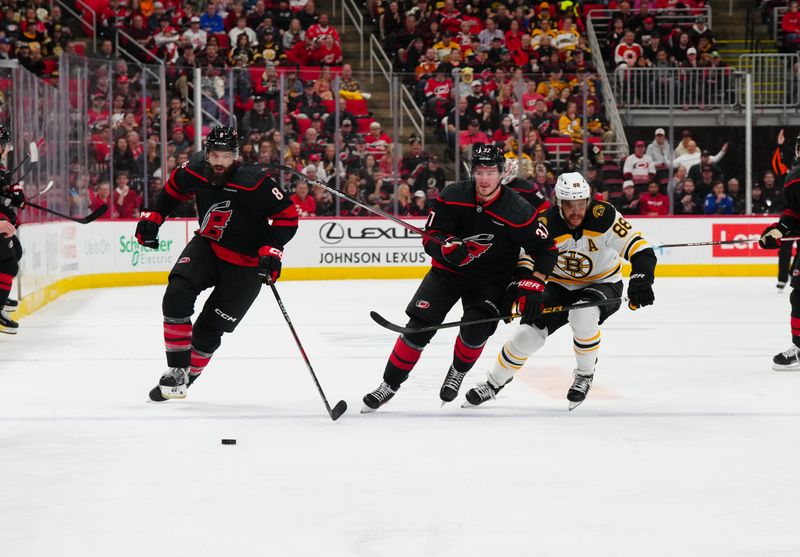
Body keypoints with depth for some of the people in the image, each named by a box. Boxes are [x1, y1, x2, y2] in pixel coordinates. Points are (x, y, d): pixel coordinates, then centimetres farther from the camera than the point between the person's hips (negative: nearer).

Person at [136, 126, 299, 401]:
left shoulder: (254, 183, -27)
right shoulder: (195, 170, -12)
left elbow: (288, 215, -19)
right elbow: (175, 186, 12)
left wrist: (272, 249, -28)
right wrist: (153, 216, 10)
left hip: (245, 263, -4)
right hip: (207, 246, 4)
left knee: (210, 327, -5)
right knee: (177, 294, -20)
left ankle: (186, 377, 18)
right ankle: (176, 371, -9)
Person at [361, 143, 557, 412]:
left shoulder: (518, 211, -20)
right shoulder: (453, 196, -15)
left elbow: (546, 249, -11)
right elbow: (430, 238, -12)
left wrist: (534, 284, -21)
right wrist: (448, 248, -34)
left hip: (489, 281, -1)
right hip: (448, 270, 1)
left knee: (476, 330, -23)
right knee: (419, 326, -10)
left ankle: (458, 371, 10)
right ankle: (389, 384, 4)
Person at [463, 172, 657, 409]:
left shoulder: (604, 216, -25)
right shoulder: (546, 225, -20)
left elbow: (641, 250, -25)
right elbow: (527, 261, -18)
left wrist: (640, 280, -41)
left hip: (603, 284, -2)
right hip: (561, 286, 3)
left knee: (583, 316, -34)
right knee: (528, 332, -8)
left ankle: (585, 374, -7)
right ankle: (494, 383, 18)